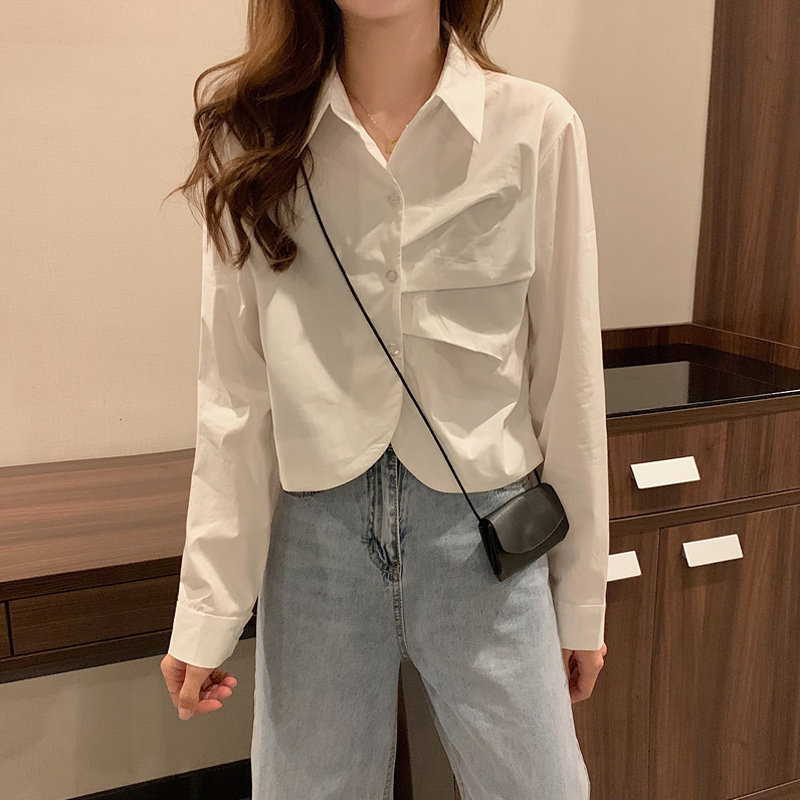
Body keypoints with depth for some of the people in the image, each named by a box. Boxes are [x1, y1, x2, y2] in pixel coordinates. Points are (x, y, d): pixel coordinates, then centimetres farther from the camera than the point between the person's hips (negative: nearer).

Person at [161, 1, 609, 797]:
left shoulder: (536, 127, -7)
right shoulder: (255, 139, -2)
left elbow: (567, 379, -2)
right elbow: (233, 396, -1)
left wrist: (582, 597, 4)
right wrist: (206, 612, 0)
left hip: (486, 531, 0)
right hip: (314, 534, 1)